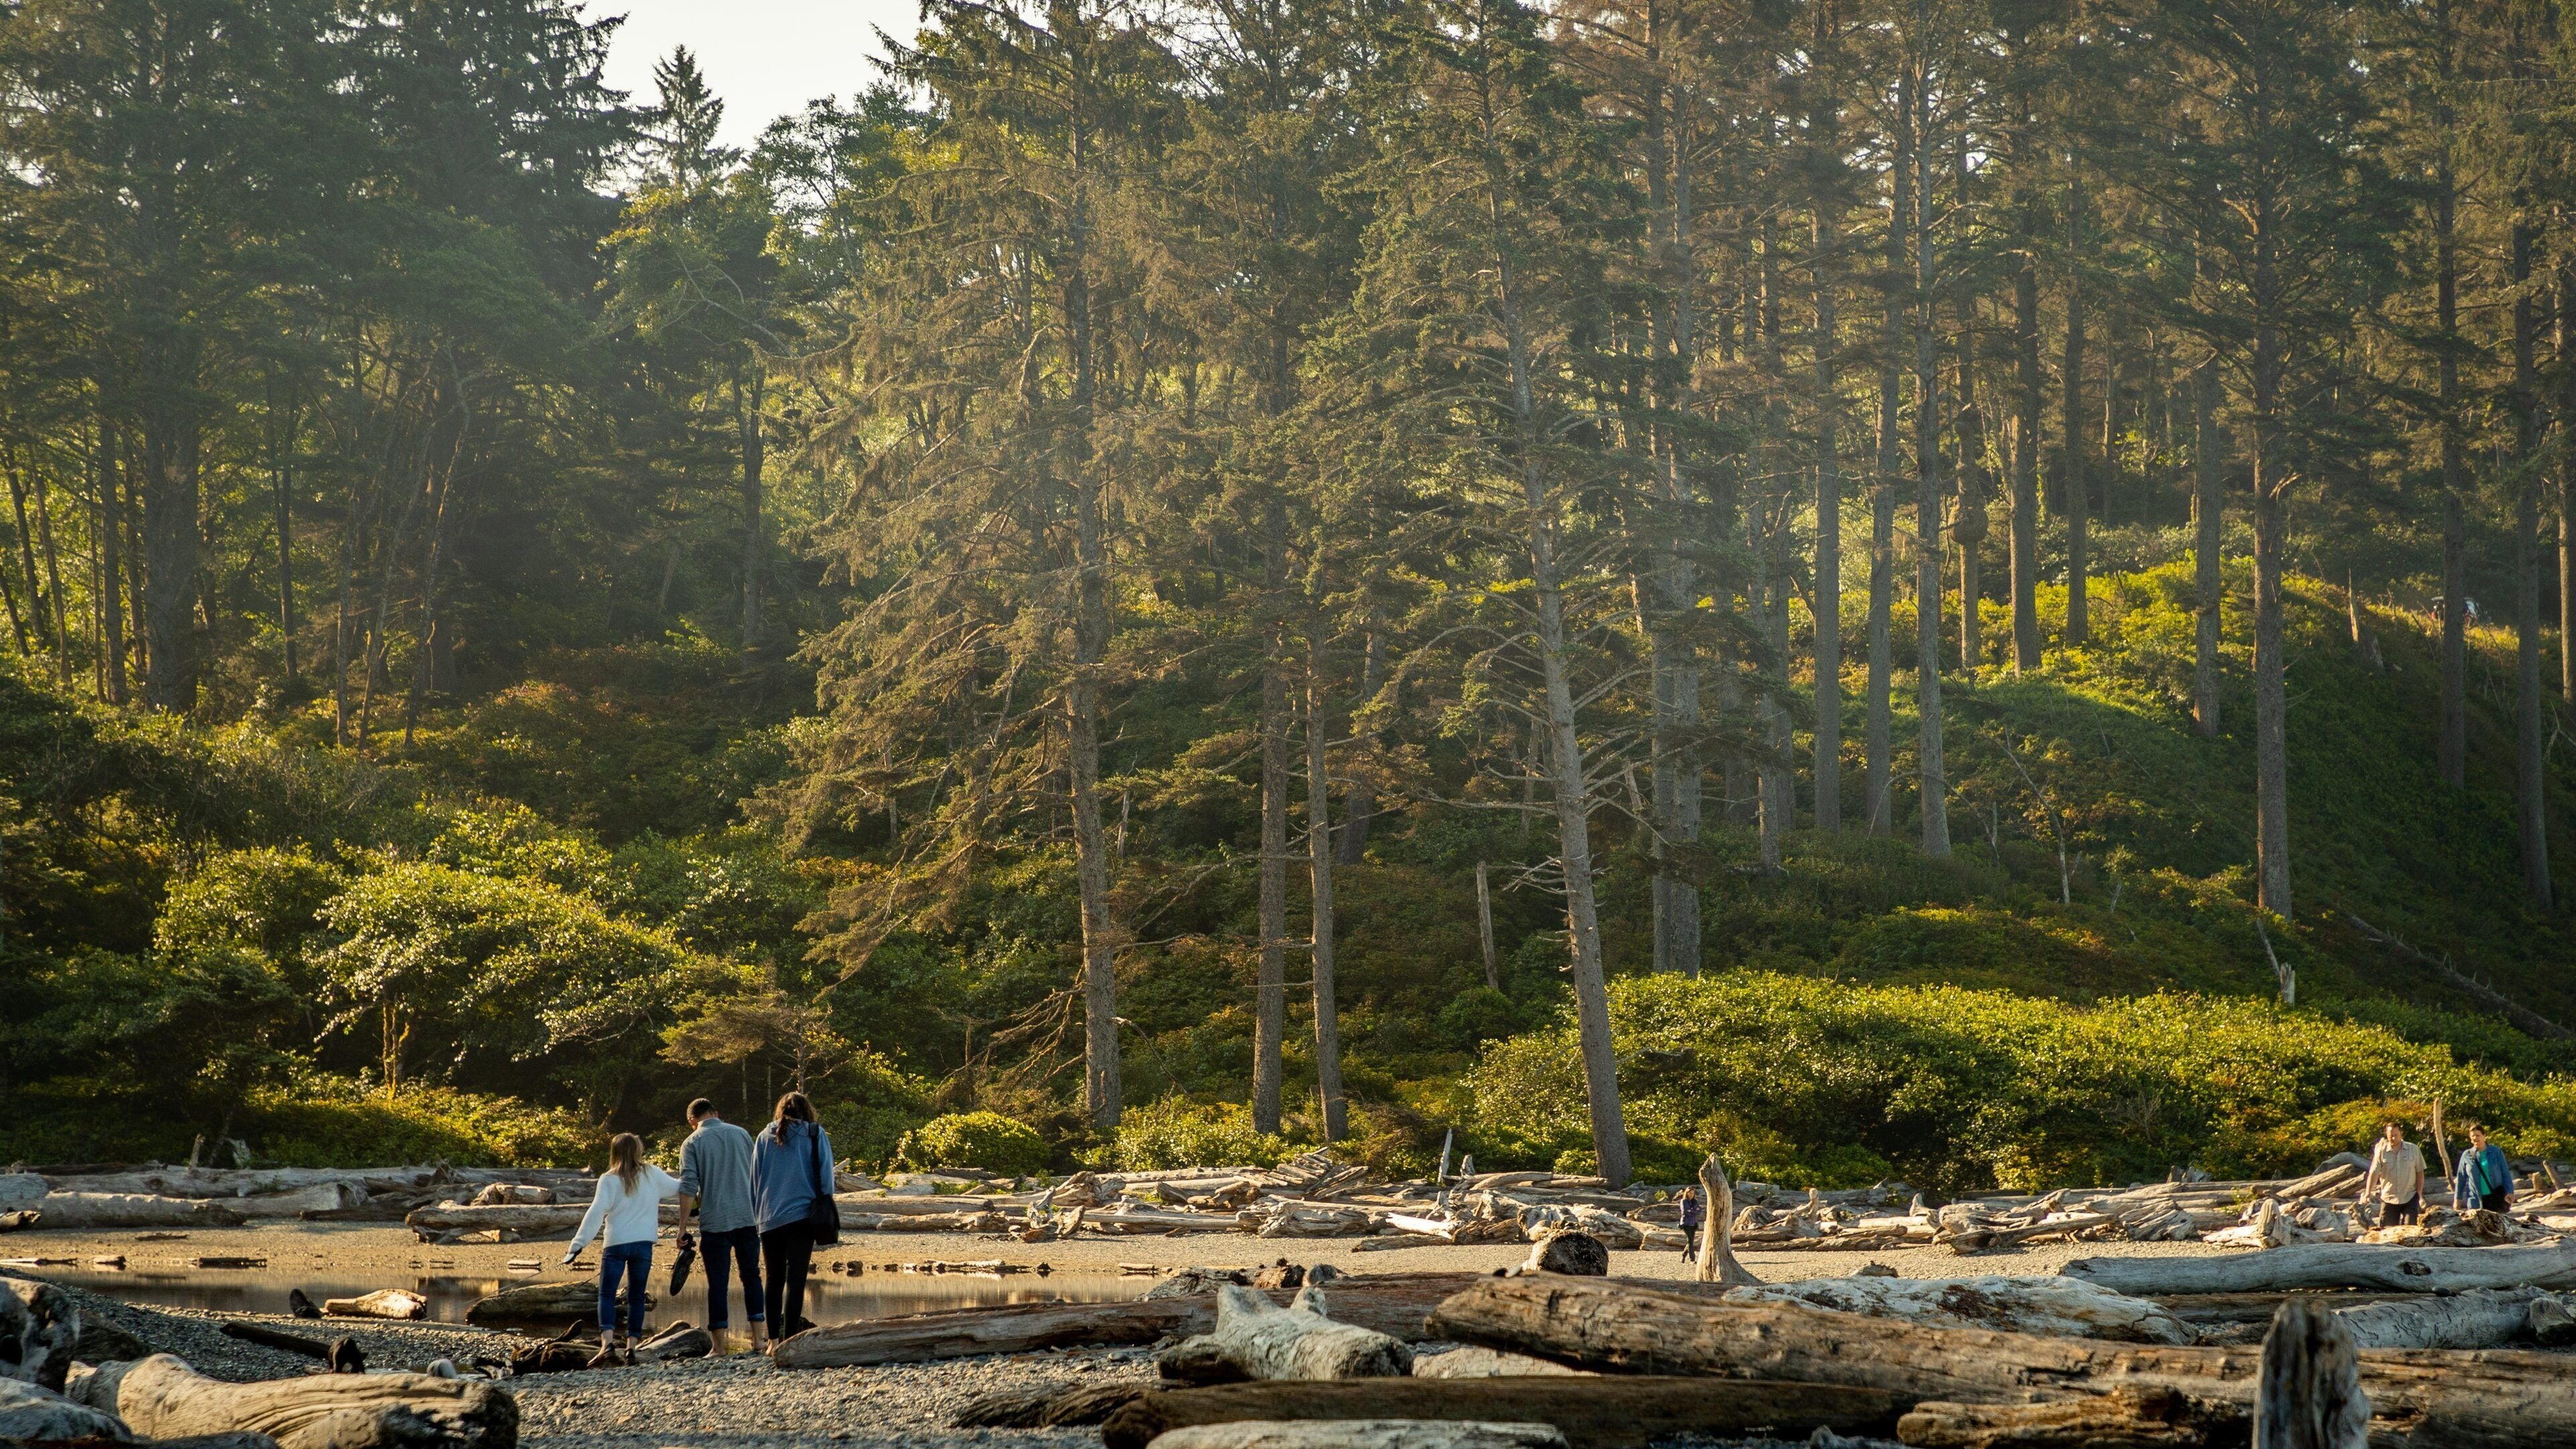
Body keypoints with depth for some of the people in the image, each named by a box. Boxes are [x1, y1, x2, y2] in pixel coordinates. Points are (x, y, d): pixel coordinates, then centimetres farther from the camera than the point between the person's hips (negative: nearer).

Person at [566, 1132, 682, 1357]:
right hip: (644, 1244, 2)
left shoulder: (609, 1180, -3)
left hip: (615, 1244, -2)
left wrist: (578, 1244, -12)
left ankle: (607, 1343, -16)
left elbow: (596, 1213, -11)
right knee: (636, 1297, 10)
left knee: (607, 1294, 2)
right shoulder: (652, 1174, 4)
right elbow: (677, 1188, 18)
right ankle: (631, 1345, 6)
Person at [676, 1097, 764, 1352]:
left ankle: (719, 1347, 2)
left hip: (715, 1223, -3)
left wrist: (683, 1227, -4)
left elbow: (688, 1188, -9)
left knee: (718, 1284, 2)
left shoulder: (692, 1143, -1)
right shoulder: (741, 1134, 9)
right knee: (752, 1278, 12)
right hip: (748, 1219, 3)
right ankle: (758, 1340, 8)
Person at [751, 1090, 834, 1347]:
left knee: (773, 1280, 13)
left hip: (770, 1218, 2)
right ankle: (789, 1341, -8)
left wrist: (756, 1215, 15)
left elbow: (754, 1181, 9)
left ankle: (773, 1340, 13)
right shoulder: (816, 1135, 2)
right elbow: (826, 1179, 3)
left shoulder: (765, 1138, 7)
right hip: (801, 1217, -2)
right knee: (795, 1280, -2)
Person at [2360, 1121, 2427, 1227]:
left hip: (2410, 1198, -1)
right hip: (2389, 1198, 1)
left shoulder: (2413, 1150, 0)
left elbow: (2420, 1173, 5)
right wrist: (2367, 1193, -23)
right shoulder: (2381, 1151, -2)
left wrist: (2420, 1194, -1)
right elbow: (2374, 1173, -9)